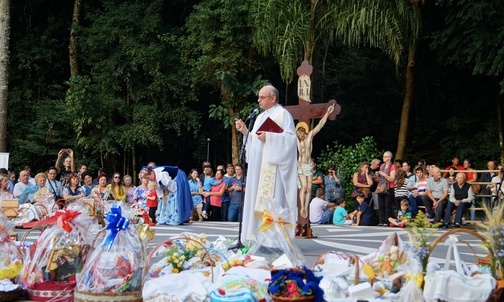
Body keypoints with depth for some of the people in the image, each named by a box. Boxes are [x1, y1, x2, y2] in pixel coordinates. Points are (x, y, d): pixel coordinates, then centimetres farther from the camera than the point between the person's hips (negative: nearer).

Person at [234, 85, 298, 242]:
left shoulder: (283, 114, -2)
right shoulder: (260, 117, 22)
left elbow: (290, 137, -13)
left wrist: (269, 137, -19)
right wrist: (244, 130, 9)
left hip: (272, 166, -8)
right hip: (258, 166, 9)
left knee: (272, 199, -14)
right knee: (257, 199, 3)